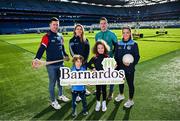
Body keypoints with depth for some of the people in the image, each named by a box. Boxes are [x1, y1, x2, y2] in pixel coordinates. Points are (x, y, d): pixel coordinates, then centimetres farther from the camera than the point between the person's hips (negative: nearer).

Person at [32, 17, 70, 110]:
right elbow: (41, 49, -22)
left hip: (60, 63, 6)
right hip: (51, 65, -6)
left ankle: (60, 95, 42)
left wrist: (65, 55, 25)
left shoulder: (60, 36, 8)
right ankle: (53, 101, 22)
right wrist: (36, 58, -35)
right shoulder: (46, 37, -12)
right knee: (52, 82, 6)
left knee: (60, 80, 20)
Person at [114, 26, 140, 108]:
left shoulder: (134, 44, -9)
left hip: (129, 69, -4)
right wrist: (116, 64, -4)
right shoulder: (118, 44, 1)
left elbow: (137, 57, -8)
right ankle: (121, 95, 45)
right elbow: (116, 56, 7)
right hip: (120, 68, 4)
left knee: (130, 84, 9)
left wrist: (131, 64, -22)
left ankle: (130, 100, 28)